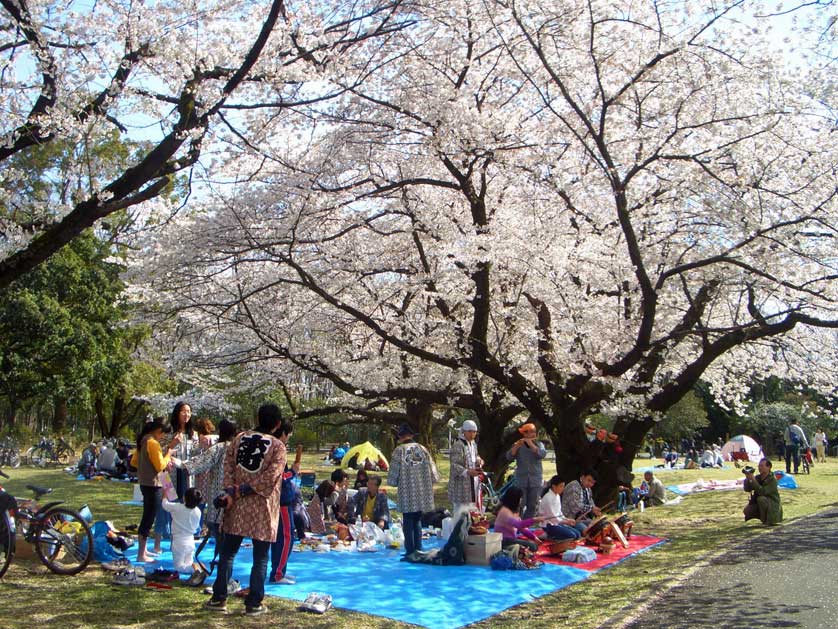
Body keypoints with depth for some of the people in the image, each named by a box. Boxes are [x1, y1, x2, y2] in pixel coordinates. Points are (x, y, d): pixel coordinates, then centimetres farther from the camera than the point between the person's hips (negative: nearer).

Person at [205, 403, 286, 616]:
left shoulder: (239, 438, 4)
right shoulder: (278, 447, -8)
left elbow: (228, 466, -2)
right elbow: (270, 477, -17)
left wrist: (230, 492, -7)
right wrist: (243, 490, -11)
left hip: (237, 506, 4)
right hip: (263, 510, -3)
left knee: (228, 553, 15)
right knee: (260, 558, 6)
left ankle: (219, 598, 19)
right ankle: (254, 603, 9)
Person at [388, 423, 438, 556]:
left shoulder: (399, 450, -6)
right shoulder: (421, 448, 2)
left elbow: (394, 472, -3)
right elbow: (432, 469, 5)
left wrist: (394, 483, 17)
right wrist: (429, 484, 19)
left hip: (406, 492, -3)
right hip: (422, 491, 3)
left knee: (408, 522, 5)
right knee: (417, 521, 14)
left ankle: (410, 550, 5)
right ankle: (418, 549, 14)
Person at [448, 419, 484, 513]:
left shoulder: (473, 443, 11)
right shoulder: (458, 445, -16)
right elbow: (454, 465, -20)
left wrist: (479, 461, 3)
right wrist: (468, 472, -33)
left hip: (473, 481, 9)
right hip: (461, 483, -9)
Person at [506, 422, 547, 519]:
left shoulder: (539, 444, 9)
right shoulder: (517, 445, 6)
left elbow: (542, 454, -11)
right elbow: (509, 457, -8)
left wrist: (531, 444, -17)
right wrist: (517, 445, -20)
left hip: (535, 480, 2)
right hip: (521, 480, -2)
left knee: (532, 506, 4)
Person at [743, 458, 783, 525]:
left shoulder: (772, 480, -18)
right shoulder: (757, 477, 0)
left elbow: (762, 492, -31)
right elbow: (747, 489, -5)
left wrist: (753, 480, -33)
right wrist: (748, 479, -21)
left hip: (772, 504, -6)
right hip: (758, 503, 6)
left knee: (761, 499, -34)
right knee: (746, 511, -14)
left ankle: (765, 520, -15)